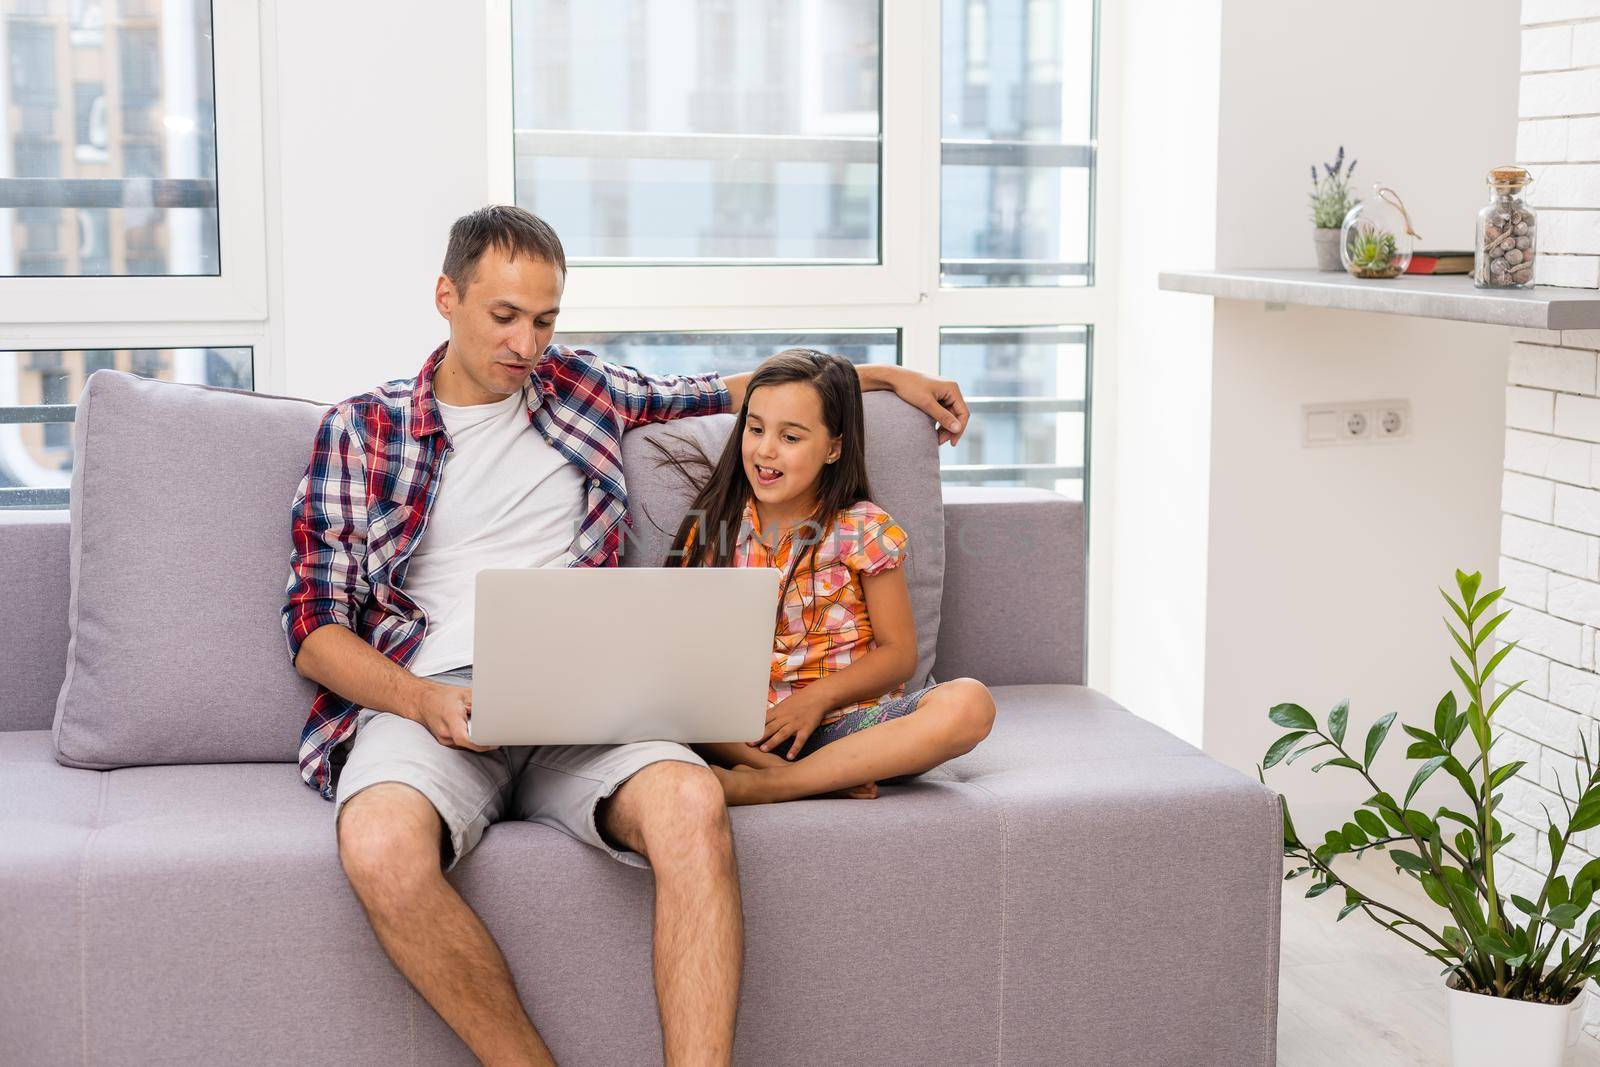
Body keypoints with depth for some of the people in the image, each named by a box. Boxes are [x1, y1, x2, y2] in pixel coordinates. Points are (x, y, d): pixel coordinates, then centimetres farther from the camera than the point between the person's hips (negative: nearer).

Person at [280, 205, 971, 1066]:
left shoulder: (579, 389, 22)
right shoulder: (359, 431, 13)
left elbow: (728, 391, 38)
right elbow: (314, 625, 8)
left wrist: (885, 376, 36)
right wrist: (421, 700, -11)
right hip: (427, 698, -2)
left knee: (691, 803, -34)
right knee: (382, 845, -38)